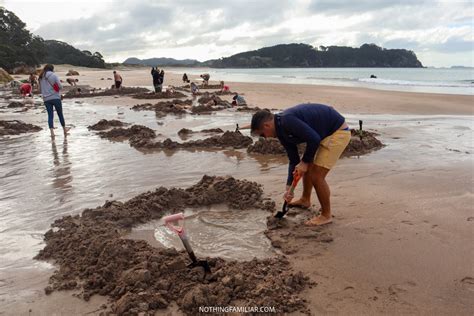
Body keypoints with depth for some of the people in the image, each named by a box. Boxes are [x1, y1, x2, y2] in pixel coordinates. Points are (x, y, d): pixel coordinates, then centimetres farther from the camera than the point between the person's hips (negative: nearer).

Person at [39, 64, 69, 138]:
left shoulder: (41, 78, 7)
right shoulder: (53, 75, -6)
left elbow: (40, 89, 13)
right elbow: (60, 86, -9)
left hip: (46, 99, 3)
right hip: (55, 98, -3)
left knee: (50, 115, 6)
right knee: (60, 114, 11)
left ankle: (52, 132, -3)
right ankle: (64, 130, 25)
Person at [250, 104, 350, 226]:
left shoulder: (287, 121, -25)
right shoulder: (282, 131, 5)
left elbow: (314, 139, -27)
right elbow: (294, 160, 10)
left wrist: (305, 162, -12)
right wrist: (289, 188, 7)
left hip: (338, 132, -10)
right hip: (324, 133, 10)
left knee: (316, 176, -10)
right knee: (307, 167, 21)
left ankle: (326, 215, 8)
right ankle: (305, 200, 44)